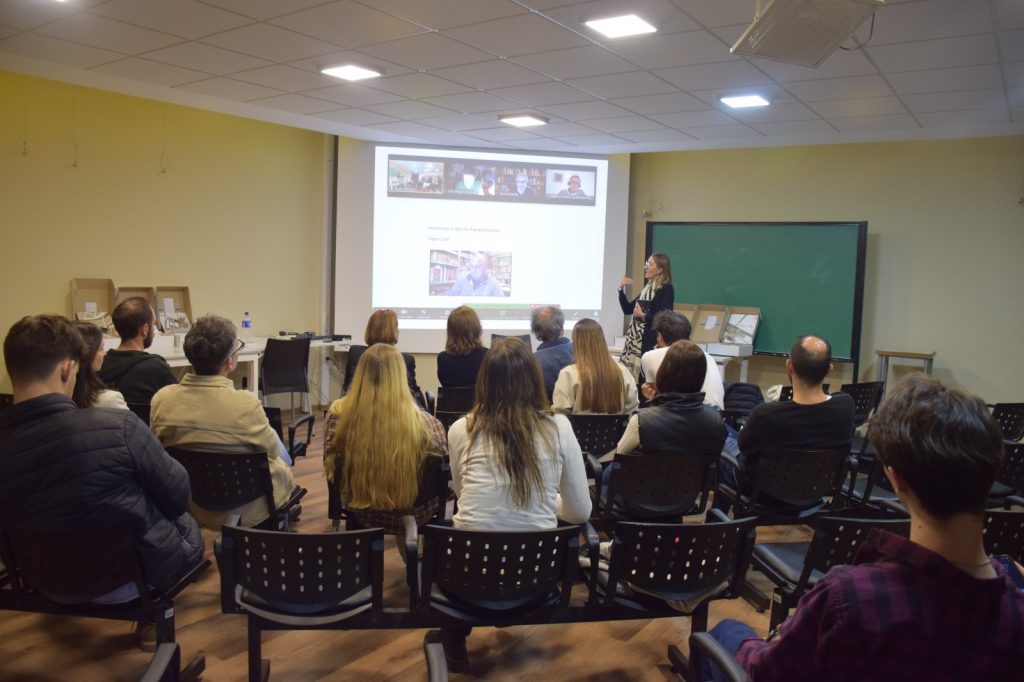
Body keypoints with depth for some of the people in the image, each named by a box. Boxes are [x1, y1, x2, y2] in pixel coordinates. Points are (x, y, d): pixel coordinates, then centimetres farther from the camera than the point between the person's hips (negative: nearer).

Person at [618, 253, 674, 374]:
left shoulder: (666, 289, -7)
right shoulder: (647, 288, 17)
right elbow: (627, 309, 19)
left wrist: (643, 316, -11)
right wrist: (621, 289, 10)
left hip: (649, 340, -8)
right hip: (634, 337, 8)